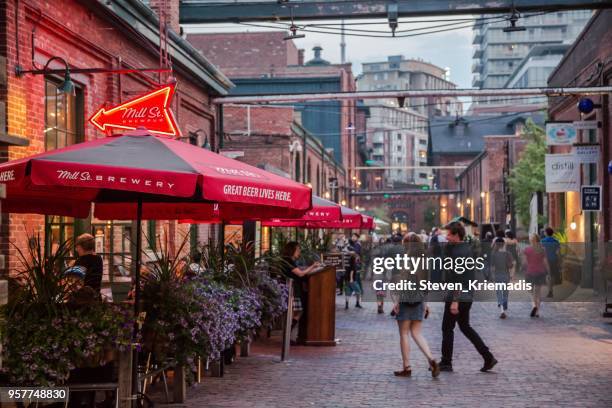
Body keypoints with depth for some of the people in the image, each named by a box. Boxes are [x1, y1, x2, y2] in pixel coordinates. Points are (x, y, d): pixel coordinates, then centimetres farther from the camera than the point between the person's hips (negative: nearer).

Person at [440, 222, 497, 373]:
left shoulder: (458, 252, -18)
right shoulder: (467, 248, 12)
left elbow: (458, 278, -24)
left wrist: (455, 301, -25)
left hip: (457, 296, -10)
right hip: (467, 296, 10)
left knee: (447, 328, 2)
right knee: (465, 327, 17)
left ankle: (446, 362, 10)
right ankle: (488, 357, 13)